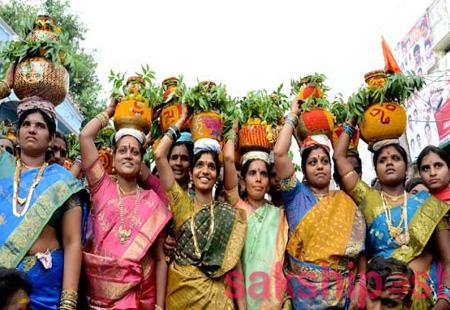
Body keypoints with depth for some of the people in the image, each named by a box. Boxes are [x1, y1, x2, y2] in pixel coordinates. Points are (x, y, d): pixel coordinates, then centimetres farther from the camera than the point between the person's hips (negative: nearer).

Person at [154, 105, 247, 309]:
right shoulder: (181, 202, 1)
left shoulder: (230, 214, 2)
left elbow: (233, 261, 0)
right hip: (179, 292, 0)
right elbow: (159, 155, -7)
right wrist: (180, 122, 1)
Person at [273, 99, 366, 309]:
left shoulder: (346, 203, 7)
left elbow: (358, 252, 8)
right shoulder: (296, 195, -1)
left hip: (340, 289, 2)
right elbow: (279, 153, -12)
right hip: (302, 287, -2)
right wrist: (293, 116, -4)